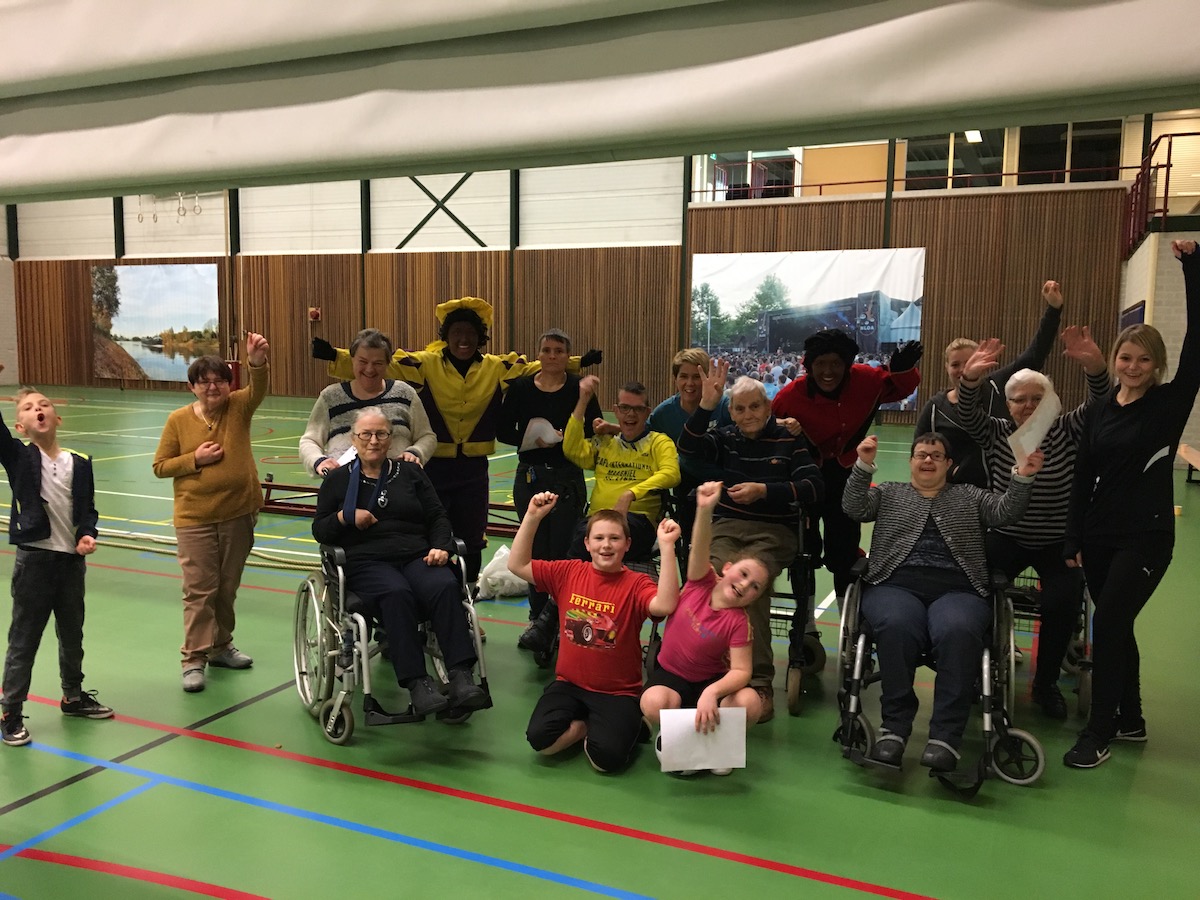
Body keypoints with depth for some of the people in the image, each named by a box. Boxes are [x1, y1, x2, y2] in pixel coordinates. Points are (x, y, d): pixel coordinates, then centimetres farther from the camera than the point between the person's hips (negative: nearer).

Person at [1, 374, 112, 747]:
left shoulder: (80, 463, 1)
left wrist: (88, 535, -8)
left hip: (72, 559, 4)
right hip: (34, 559, -3)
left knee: (72, 635, 19)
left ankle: (73, 696, 38)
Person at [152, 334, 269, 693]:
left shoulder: (239, 407, -2)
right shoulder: (178, 420, -4)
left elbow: (259, 388, -23)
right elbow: (160, 466, 1)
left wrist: (258, 362, -43)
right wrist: (195, 459, -15)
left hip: (238, 513, 2)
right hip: (195, 518, -2)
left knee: (227, 587, 16)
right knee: (199, 589, -2)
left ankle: (221, 645, 32)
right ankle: (194, 659, 5)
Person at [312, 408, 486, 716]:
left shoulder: (410, 472, 20)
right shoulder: (338, 479, 17)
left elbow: (437, 517, 16)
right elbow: (319, 531, 15)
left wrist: (441, 546, -4)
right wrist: (345, 517, -5)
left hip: (417, 556, 2)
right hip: (366, 561, -2)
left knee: (445, 587, -33)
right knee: (397, 594, -38)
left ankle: (461, 677, -40)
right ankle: (417, 683, -41)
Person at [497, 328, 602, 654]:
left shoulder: (580, 388, -3)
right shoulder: (520, 387, 3)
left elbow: (594, 430, -7)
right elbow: (503, 431, 3)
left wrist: (561, 438, -19)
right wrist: (531, 439, -13)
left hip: (567, 478, -2)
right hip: (529, 477, 2)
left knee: (562, 550, -6)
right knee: (536, 550, 6)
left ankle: (560, 621, 4)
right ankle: (538, 618, 20)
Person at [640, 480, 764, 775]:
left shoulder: (739, 621, -14)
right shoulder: (702, 582, -10)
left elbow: (741, 670, -20)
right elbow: (700, 550, -29)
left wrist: (712, 692, -40)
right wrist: (705, 509, -46)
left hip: (710, 681, 0)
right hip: (669, 674, 0)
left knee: (750, 703, -30)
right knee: (654, 703, -36)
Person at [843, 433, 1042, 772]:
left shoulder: (969, 496, 27)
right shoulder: (888, 493, 25)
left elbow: (1005, 512, 12)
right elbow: (855, 508, 9)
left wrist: (1022, 477, -5)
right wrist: (864, 465, -4)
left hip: (957, 590, 0)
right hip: (896, 585, 0)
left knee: (957, 631, -35)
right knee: (896, 626, -36)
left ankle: (945, 736, -33)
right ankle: (894, 727, -27)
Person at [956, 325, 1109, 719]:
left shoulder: (1066, 432, 0)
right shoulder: (996, 433, 2)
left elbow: (1097, 406, -17)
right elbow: (968, 414, -16)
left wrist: (1094, 366, -38)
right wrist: (970, 378, -38)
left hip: (1059, 543, 0)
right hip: (1006, 539, 1)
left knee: (1063, 602, -23)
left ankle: (1046, 682, 0)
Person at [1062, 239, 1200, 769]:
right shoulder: (1100, 411, 6)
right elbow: (1083, 478, 7)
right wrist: (1073, 541, 5)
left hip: (1147, 537, -5)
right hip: (1098, 536, 5)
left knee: (1108, 623, -13)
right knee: (1115, 627, 13)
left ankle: (1100, 731, -2)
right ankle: (1130, 720, 29)